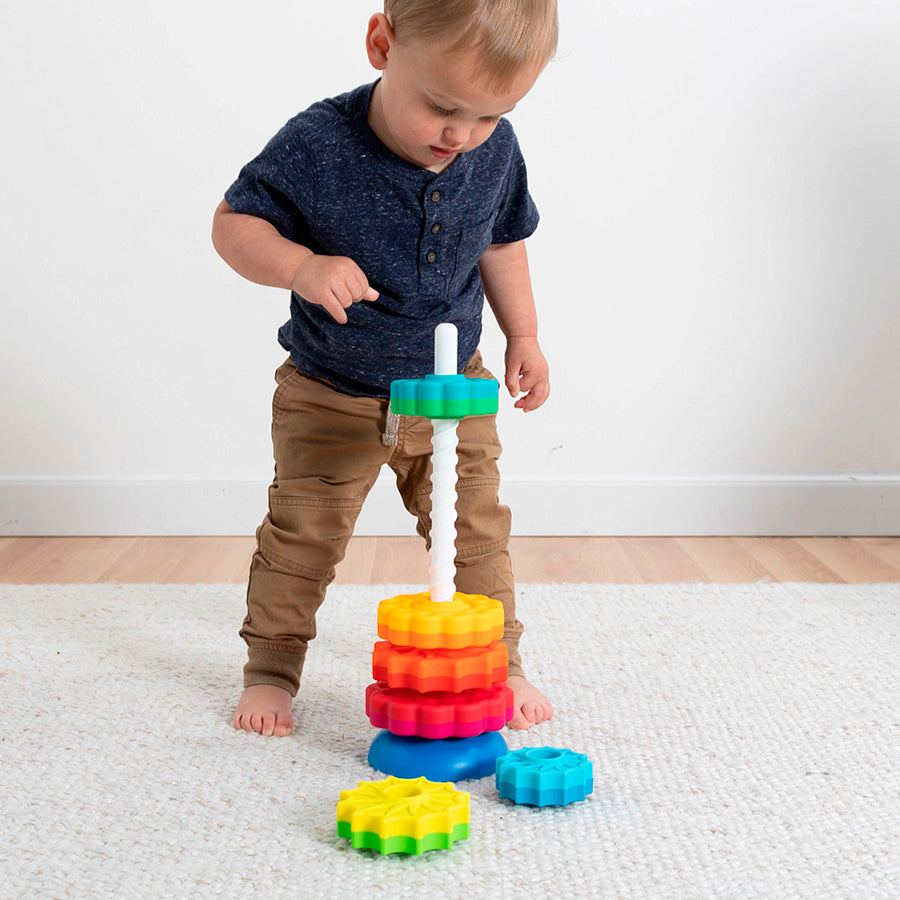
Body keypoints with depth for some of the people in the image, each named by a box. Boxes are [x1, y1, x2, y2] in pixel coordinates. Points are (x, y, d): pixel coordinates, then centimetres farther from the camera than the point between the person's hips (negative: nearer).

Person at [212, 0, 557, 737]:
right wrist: (300, 266, -35)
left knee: (477, 531, 6)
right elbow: (233, 223, -17)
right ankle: (271, 668, 22)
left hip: (453, 390, 3)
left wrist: (524, 337, 7)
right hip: (330, 397, -2)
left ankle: (500, 662, 24)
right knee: (302, 535, 4)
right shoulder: (317, 146, -25)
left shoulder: (496, 152, -11)